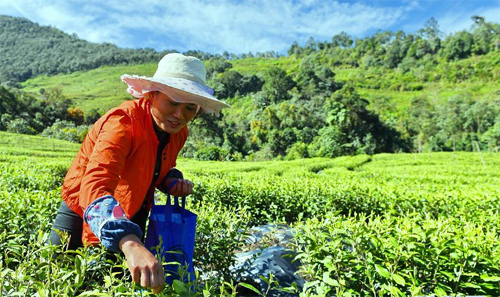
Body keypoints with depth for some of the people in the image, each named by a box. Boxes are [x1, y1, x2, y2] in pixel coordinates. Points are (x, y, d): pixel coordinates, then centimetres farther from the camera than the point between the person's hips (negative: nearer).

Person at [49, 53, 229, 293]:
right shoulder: (123, 123, -33)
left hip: (130, 221, 6)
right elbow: (94, 188, -48)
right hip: (86, 217, -5)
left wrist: (173, 182, -15)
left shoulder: (178, 131, -11)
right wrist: (131, 244, -64)